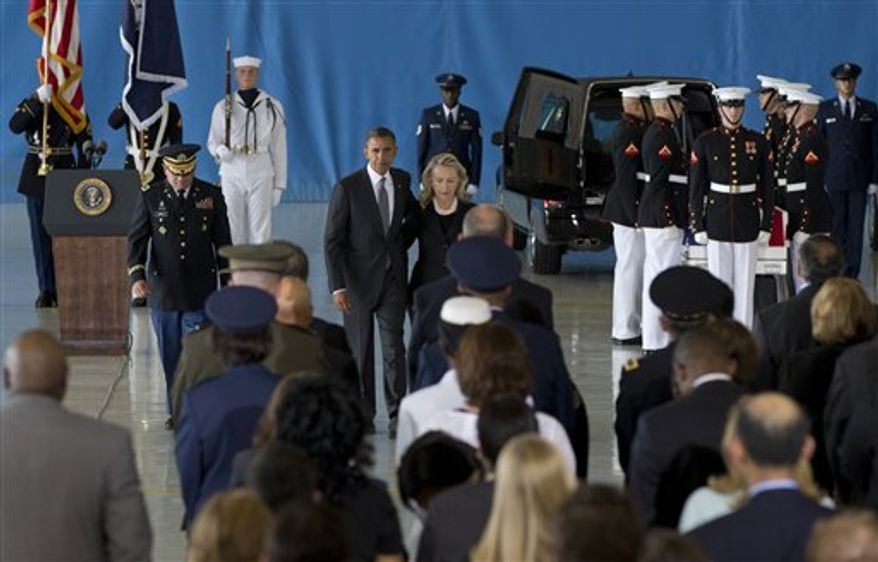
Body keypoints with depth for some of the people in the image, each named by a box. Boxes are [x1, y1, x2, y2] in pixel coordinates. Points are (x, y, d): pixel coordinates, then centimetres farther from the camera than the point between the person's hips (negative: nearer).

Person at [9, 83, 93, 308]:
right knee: (41, 236, 2)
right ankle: (46, 290, 7)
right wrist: (37, 101, -22)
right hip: (37, 178, 1)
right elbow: (15, 126, -16)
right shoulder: (31, 105, 3)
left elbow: (85, 146, 1)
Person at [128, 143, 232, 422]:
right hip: (163, 292, 1)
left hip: (201, 293, -1)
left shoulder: (211, 196, 1)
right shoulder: (150, 197, -1)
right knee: (171, 357, 9)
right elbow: (136, 239, -1)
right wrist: (136, 276, -16)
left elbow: (223, 243, 7)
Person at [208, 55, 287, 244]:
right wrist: (220, 151, -14)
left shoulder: (273, 107, 3)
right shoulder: (223, 107, 4)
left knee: (261, 229, -3)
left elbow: (279, 148, 6)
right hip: (232, 173, 1)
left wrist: (279, 184, 5)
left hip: (260, 173, -1)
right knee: (232, 228, 1)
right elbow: (212, 141, 10)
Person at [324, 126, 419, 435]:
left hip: (393, 275, 2)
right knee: (361, 349, 7)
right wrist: (337, 286, -16)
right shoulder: (347, 188, -11)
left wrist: (403, 241, 8)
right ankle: (363, 415, 19)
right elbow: (332, 241, -10)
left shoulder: (402, 181, 2)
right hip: (358, 279, -2)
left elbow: (413, 211, 25)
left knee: (394, 346, -3)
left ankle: (397, 415, 6)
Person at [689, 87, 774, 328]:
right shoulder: (705, 142, -1)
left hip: (747, 222, 1)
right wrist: (698, 226, -3)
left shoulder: (758, 142, 2)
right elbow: (696, 188, 0)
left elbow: (767, 187, 5)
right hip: (717, 222, -1)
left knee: (745, 283, 3)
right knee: (719, 282, 4)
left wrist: (766, 225, 1)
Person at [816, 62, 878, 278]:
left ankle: (852, 272, 5)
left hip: (859, 179, 1)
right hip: (834, 179, 0)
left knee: (856, 226, 0)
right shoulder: (825, 110, 7)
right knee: (836, 226, -1)